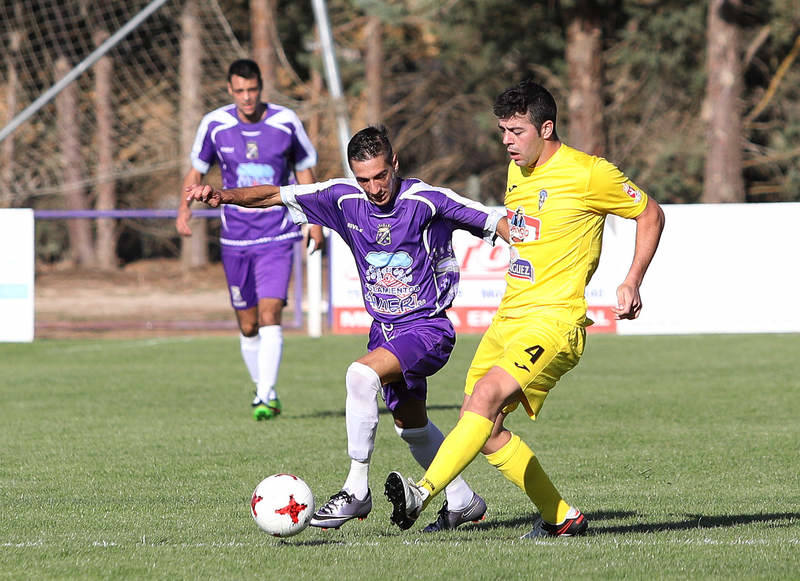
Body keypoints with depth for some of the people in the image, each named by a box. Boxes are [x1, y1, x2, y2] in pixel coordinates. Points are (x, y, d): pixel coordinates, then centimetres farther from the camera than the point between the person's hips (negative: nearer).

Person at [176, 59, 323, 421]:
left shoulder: (286, 122, -4)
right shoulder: (215, 125, -2)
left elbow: (304, 172, 9)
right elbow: (197, 170, 10)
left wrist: (315, 221, 8)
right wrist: (184, 207, -8)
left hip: (277, 237, -2)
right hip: (235, 238, 2)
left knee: (270, 316, -16)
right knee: (248, 326, 8)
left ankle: (266, 395, -17)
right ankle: (260, 386, 28)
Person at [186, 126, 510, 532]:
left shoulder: (428, 200, -18)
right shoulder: (345, 198, -6)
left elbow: (497, 223, -12)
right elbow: (276, 195, -6)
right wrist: (224, 195, -21)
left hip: (428, 328, -7)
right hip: (384, 329, 7)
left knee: (361, 374, -30)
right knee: (410, 426, 18)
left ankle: (357, 490, -23)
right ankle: (463, 502, 39)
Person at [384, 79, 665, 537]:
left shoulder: (589, 174, -8)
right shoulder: (518, 171, 14)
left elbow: (651, 214, 3)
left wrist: (633, 283, -1)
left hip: (555, 320, -9)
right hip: (509, 316, 9)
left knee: (486, 396, -28)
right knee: (485, 430, 3)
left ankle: (423, 494, -37)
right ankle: (561, 518, 15)